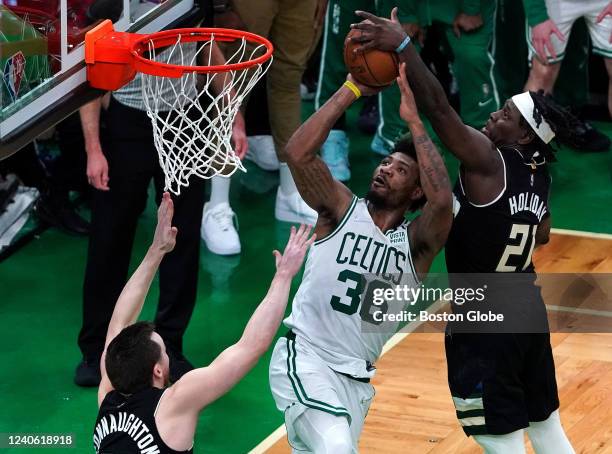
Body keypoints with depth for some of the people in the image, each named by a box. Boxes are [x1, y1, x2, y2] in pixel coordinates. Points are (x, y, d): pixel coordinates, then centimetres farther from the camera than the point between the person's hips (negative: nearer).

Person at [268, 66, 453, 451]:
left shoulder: (417, 243, 1)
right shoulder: (342, 210, -2)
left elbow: (442, 200, -22)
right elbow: (298, 152, -18)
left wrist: (414, 120, -18)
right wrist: (353, 89, -18)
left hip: (357, 379, 4)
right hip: (305, 359, -4)